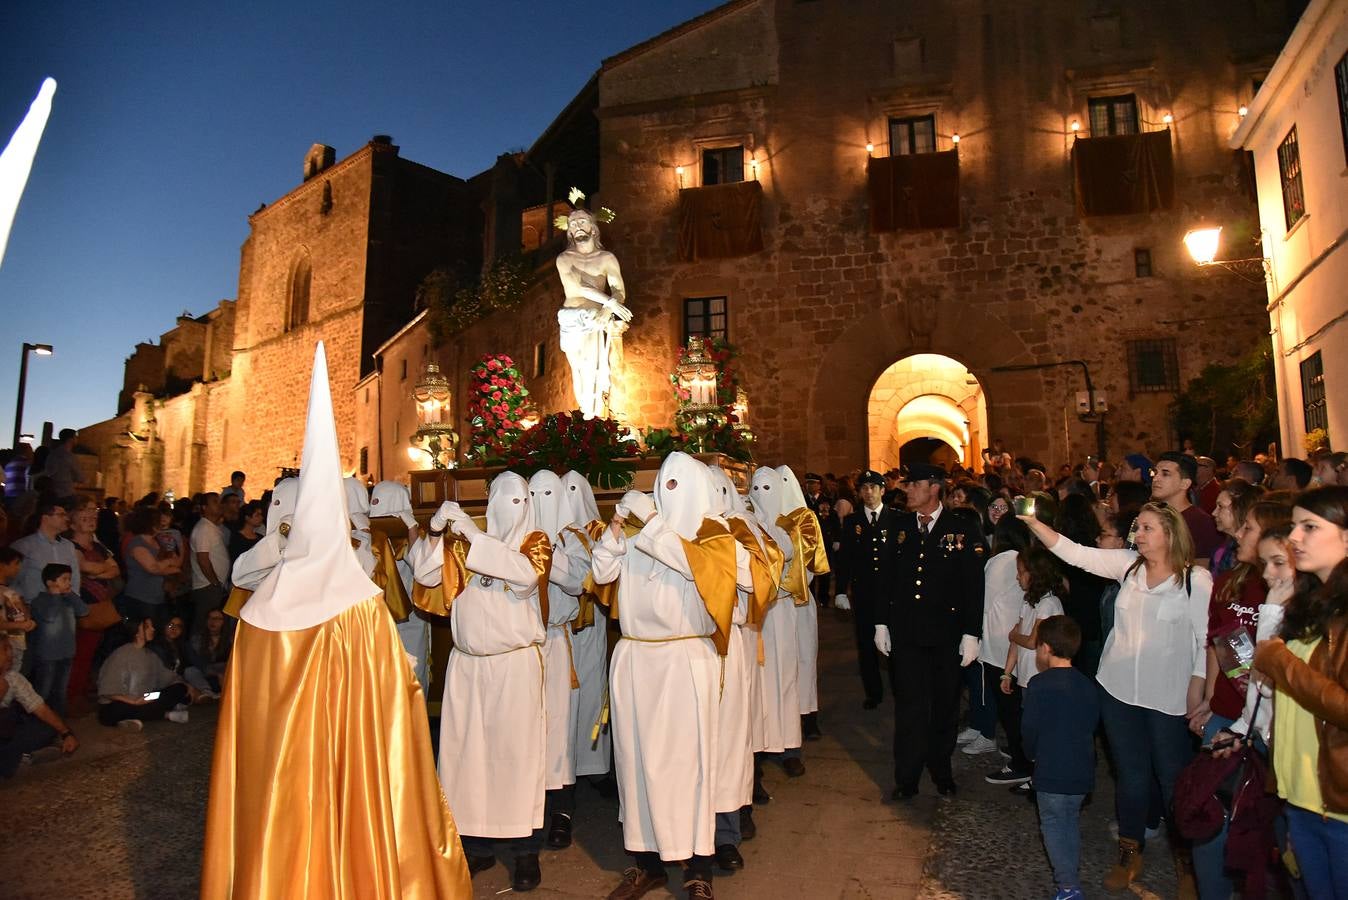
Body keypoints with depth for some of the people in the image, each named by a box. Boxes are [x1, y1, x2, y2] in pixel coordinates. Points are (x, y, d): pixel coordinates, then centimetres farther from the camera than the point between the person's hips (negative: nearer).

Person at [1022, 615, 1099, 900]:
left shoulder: (1040, 684, -18)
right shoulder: (1087, 685, 2)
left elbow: (1028, 728, -14)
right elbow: (1092, 724, 8)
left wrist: (1033, 754, 5)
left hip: (1052, 770, -6)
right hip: (1082, 769, 6)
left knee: (1053, 823, 7)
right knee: (1071, 821, 21)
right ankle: (1073, 876, 30)